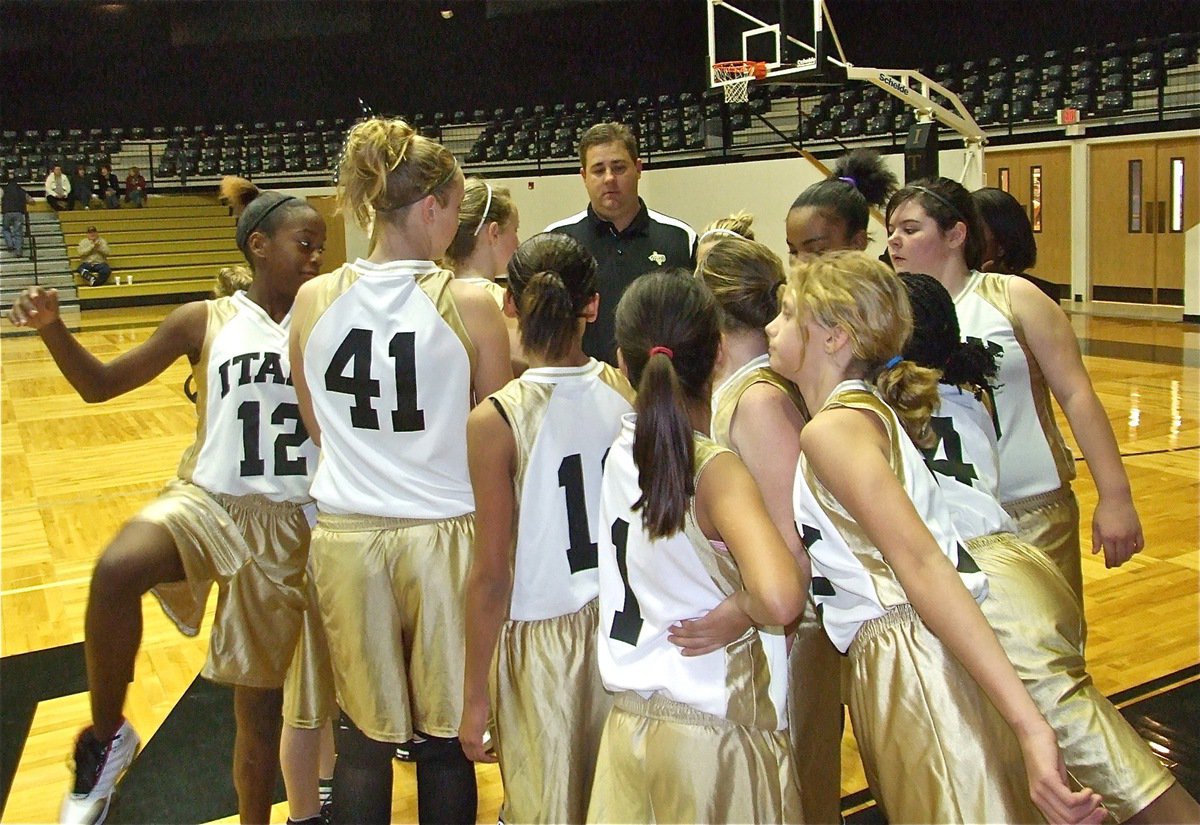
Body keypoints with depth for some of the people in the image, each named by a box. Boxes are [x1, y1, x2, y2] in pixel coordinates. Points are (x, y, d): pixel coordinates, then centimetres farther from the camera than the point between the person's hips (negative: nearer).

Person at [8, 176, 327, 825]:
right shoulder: (206, 322, 1)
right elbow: (99, 384, 4)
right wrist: (51, 327, -12)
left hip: (287, 521, 1)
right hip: (206, 498, -1)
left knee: (260, 703, 8)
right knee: (115, 572, -33)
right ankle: (106, 737, -8)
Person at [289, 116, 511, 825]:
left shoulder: (315, 300, -2)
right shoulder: (469, 305, -12)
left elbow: (317, 426, 10)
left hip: (347, 533, 3)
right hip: (443, 533, -2)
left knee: (363, 737, 16)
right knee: (447, 735, 14)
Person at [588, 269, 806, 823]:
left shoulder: (622, 448, -3)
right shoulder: (715, 472, -21)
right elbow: (780, 599, -35)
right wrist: (738, 608, -17)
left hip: (628, 725, 6)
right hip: (714, 732, -5)